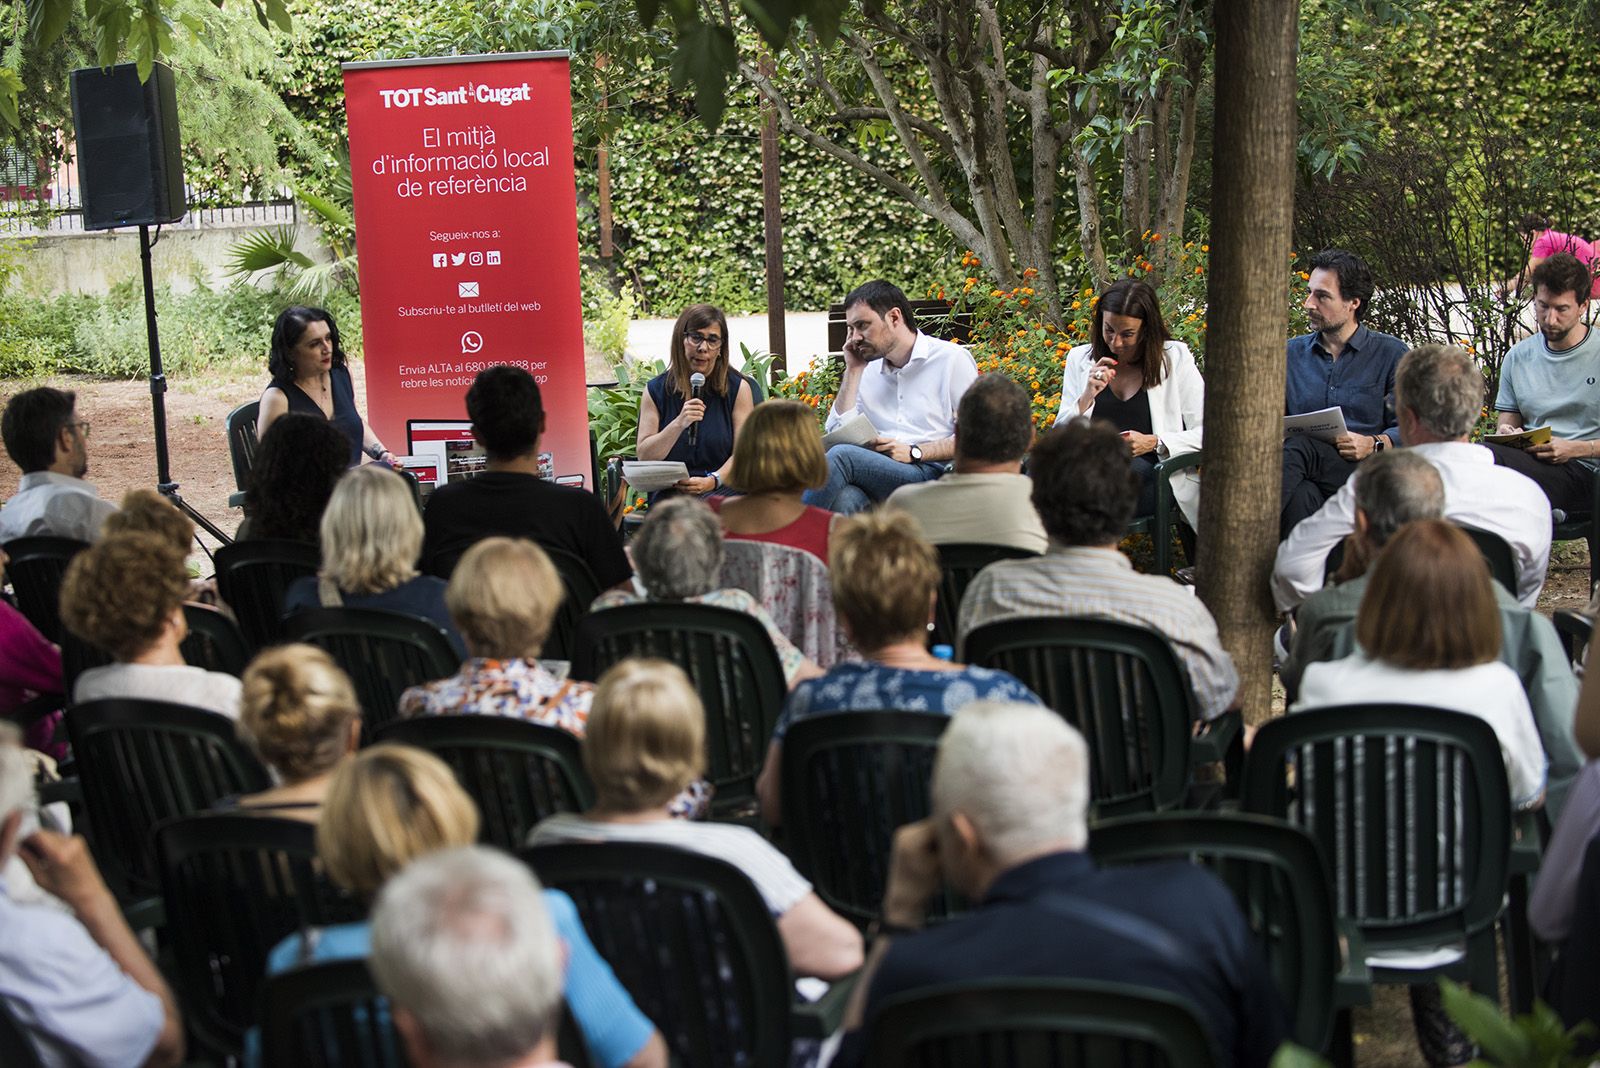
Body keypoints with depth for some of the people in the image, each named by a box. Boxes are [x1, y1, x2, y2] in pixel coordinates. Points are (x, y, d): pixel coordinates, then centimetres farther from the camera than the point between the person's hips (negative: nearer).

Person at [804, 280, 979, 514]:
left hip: (929, 473, -4)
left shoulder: (952, 359, 6)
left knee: (841, 455, -29)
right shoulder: (868, 370, 24)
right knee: (844, 498, -36)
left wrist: (914, 452, -11)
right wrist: (853, 371, 12)